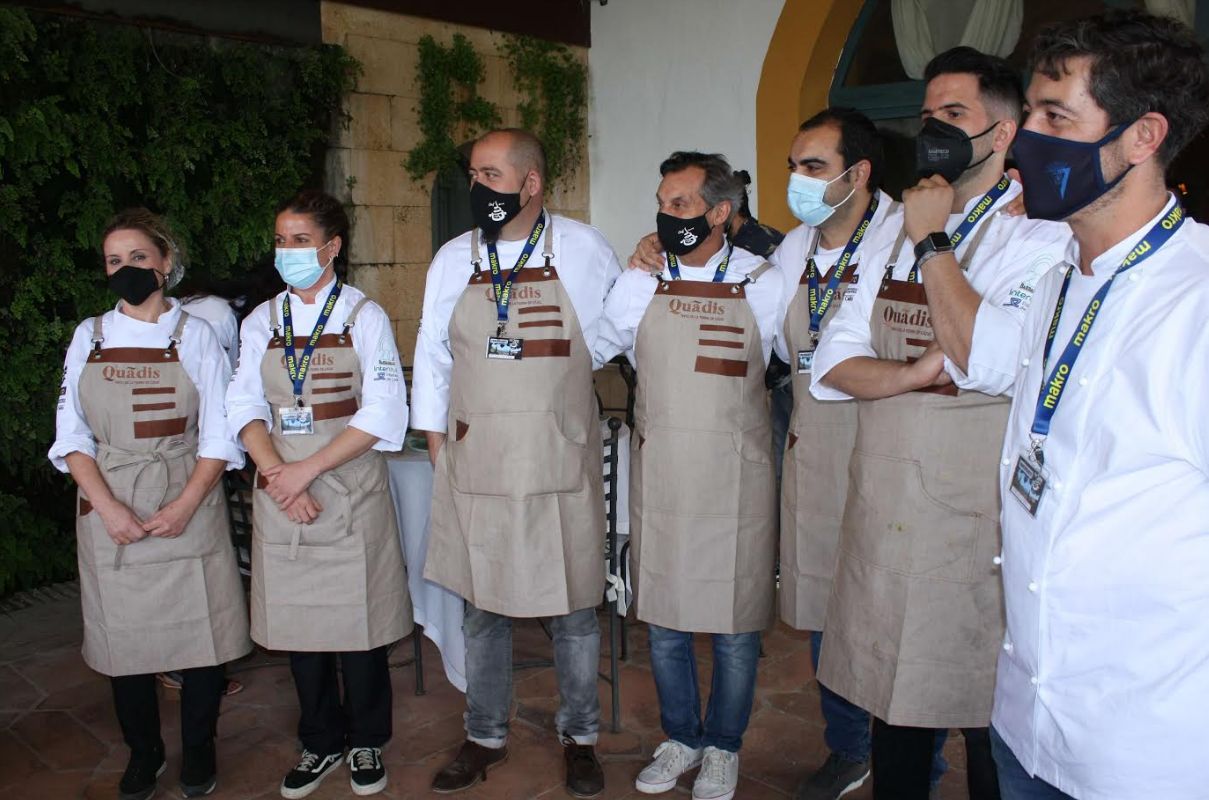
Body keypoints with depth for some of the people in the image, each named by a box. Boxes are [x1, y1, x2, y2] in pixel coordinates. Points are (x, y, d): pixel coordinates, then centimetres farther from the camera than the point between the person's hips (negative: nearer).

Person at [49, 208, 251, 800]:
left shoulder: (195, 335, 1)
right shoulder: (90, 335, 8)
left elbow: (219, 434, -3)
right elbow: (71, 433, 3)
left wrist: (185, 506, -14)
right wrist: (108, 506, -10)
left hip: (187, 507, -2)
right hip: (109, 510, 2)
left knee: (199, 630, 2)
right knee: (124, 636, 9)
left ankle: (198, 751, 22)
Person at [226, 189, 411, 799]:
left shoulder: (364, 315, -2)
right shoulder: (262, 321, 9)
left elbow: (383, 413, -10)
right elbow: (245, 406, 3)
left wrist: (307, 470, -15)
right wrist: (278, 474, -13)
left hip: (349, 487, -3)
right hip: (280, 492, 3)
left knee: (356, 619, 4)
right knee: (297, 619, 10)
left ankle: (366, 743, 25)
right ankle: (320, 743, 29)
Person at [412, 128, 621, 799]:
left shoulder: (584, 249, -2)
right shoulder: (453, 260, 5)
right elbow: (433, 361, 9)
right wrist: (439, 453, 6)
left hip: (561, 463, -2)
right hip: (474, 462, 2)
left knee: (573, 605, 9)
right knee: (482, 604, 13)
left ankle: (579, 736, 31)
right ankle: (485, 737, 33)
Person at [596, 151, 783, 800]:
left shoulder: (766, 286, -3)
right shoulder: (638, 286, 1)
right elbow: (584, 355, 14)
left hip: (737, 481, -1)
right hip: (659, 479, 2)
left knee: (735, 626, 9)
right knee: (663, 622, 13)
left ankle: (722, 746, 32)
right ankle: (681, 737, 36)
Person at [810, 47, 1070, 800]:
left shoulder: (1041, 236, -8)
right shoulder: (895, 230, 11)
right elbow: (833, 363, 6)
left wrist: (932, 243, -17)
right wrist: (914, 374, -13)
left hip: (976, 521, -5)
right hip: (885, 508, 6)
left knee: (986, 706, 8)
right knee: (894, 694, 18)